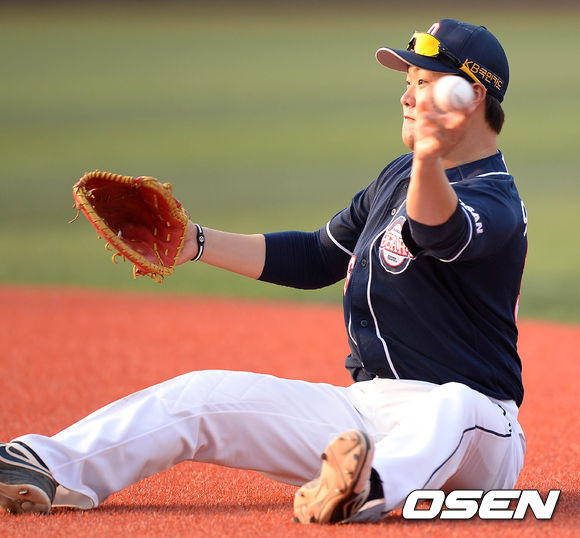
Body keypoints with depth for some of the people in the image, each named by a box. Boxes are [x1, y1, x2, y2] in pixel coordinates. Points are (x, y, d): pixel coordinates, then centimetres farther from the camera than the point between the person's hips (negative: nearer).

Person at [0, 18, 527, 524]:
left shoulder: (495, 200, -12)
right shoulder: (399, 176, 18)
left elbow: (439, 232, -36)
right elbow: (317, 258, 26)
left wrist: (428, 160, -58)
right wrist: (197, 243, 18)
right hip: (364, 407, 7)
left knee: (454, 406, -42)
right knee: (203, 395, -7)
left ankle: (368, 490, -70)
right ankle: (44, 472, -23)